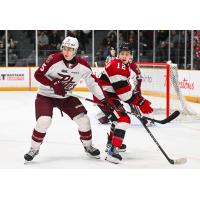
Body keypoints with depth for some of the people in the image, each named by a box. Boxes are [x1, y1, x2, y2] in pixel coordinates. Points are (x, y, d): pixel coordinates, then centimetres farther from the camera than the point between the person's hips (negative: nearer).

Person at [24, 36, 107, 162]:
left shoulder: (83, 66, -11)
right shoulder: (54, 59, -23)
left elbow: (93, 82, 1)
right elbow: (38, 74, -18)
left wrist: (103, 100, -1)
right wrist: (53, 84, -30)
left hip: (65, 97, 4)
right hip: (46, 96, -4)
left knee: (83, 119, -5)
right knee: (43, 121, -22)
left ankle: (88, 146, 19)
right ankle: (34, 149, 0)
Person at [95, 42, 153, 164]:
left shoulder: (127, 66, 12)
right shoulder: (117, 66, -22)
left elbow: (127, 86, 20)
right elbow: (123, 90, -27)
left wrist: (139, 98, 9)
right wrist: (141, 102, -25)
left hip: (112, 96, 11)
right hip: (104, 97, -11)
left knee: (120, 116, 29)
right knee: (124, 119, -21)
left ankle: (111, 143, 47)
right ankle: (113, 151, -28)